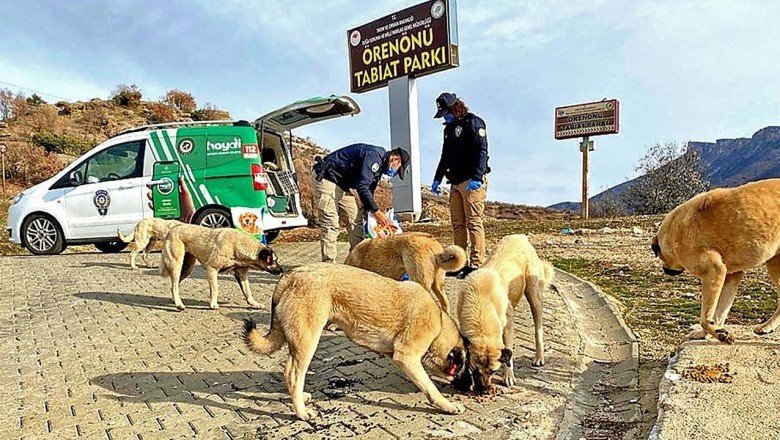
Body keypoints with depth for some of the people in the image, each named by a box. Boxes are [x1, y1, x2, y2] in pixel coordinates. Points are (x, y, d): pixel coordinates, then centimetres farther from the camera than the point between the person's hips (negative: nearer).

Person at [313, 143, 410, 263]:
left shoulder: (379, 165, 11)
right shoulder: (374, 155, -21)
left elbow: (368, 191, 16)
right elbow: (362, 186, -28)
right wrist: (377, 212, -24)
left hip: (342, 184, 10)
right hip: (326, 178, -10)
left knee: (355, 220, 6)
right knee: (330, 224, -14)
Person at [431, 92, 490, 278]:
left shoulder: (473, 123, -3)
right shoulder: (449, 128, 21)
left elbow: (481, 151, -14)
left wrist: (476, 178, -22)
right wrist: (437, 179, 20)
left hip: (472, 181, -8)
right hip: (456, 183, 8)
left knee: (474, 223, -8)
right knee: (457, 224, 8)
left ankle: (476, 264, -5)